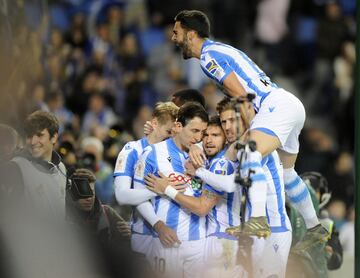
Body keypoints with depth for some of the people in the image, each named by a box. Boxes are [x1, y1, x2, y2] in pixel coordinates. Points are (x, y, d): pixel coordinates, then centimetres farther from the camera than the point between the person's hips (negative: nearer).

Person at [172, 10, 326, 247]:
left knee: (250, 154, -30)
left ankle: (258, 220, -47)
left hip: (276, 105, -11)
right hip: (292, 105, 11)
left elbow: (240, 94, -14)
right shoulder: (219, 49, 23)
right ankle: (315, 229, 36)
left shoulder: (208, 56, -7)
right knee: (285, 171, 25)